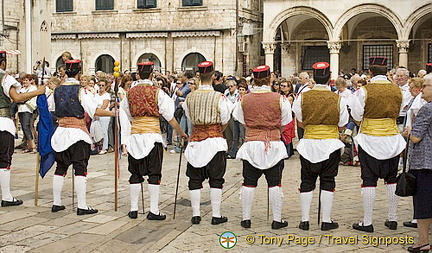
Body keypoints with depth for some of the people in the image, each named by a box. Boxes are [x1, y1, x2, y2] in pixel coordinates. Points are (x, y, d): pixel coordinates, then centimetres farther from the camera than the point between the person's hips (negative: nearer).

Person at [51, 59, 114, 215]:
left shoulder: (57, 90, 7)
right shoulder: (81, 91, -10)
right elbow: (95, 111, -16)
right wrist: (114, 113, -7)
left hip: (61, 132, 6)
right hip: (77, 131, -6)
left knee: (60, 168, 12)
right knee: (80, 169, -4)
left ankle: (56, 203, 18)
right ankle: (82, 206, -5)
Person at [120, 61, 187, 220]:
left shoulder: (130, 93, 8)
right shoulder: (158, 93, -4)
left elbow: (125, 117, 14)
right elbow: (170, 117, -2)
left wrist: (125, 140, 23)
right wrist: (181, 133, 9)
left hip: (134, 135, 4)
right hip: (152, 135, -4)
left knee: (136, 174, 10)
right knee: (154, 174, 1)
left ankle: (133, 209, 15)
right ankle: (154, 211, 0)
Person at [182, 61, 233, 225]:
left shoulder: (190, 97, 1)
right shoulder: (219, 97, -9)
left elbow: (190, 118, 10)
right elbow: (225, 122, -1)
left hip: (195, 140, 3)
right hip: (215, 141, -3)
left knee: (195, 179, 9)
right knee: (216, 179, 4)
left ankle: (196, 214, 12)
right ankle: (216, 215, 6)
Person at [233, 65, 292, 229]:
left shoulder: (244, 100, 0)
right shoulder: (280, 100, -5)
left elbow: (243, 123, 8)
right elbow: (284, 124, 4)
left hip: (251, 144, 1)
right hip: (273, 145, -1)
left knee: (249, 183, 8)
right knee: (274, 184, 5)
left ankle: (246, 219, 13)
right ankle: (277, 220, 10)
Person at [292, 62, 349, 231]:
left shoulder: (302, 97, -5)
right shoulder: (338, 99, -7)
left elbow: (300, 123, 0)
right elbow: (342, 125, 0)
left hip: (308, 143, 1)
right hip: (331, 143, -1)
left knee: (307, 182, 9)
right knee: (327, 182, 6)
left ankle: (305, 220, 13)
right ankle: (326, 221, 10)